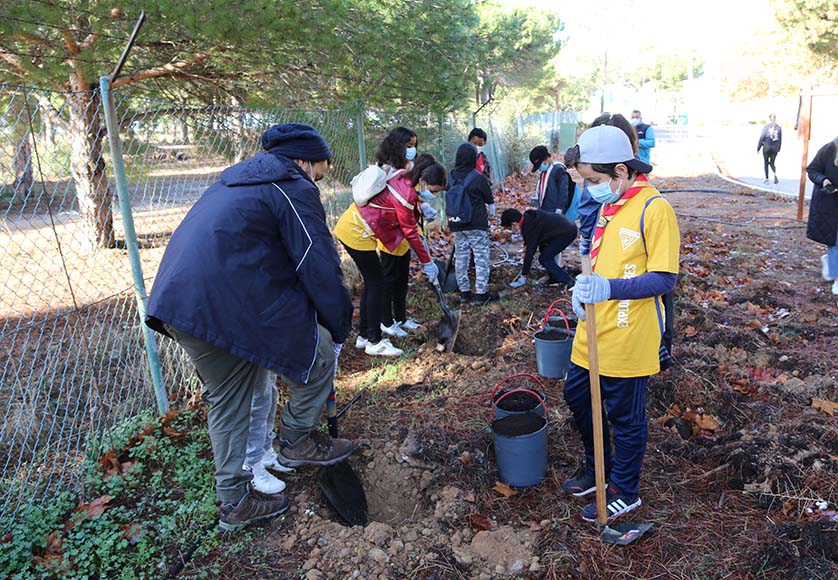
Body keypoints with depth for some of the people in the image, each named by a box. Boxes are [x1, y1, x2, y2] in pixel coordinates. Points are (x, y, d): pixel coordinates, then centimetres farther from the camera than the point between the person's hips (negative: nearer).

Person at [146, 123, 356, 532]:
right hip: (230, 303, -10)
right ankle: (297, 439, 24)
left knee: (226, 402, 21)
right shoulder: (294, 188, -2)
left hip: (175, 304, 10)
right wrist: (340, 326, 6)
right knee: (319, 355, 8)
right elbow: (321, 268, -6)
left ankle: (234, 501, 32)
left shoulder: (235, 180, 26)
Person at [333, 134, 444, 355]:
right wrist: (427, 262, -9)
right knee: (377, 282, -4)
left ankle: (364, 336, 22)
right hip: (357, 234, -10)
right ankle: (374, 342, 2)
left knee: (372, 281, 13)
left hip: (351, 227, 10)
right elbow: (410, 232, -17)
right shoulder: (405, 193, -24)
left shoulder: (404, 179, 4)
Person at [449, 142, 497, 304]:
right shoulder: (479, 178, -13)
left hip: (457, 225, 5)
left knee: (460, 257, 12)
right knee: (481, 258, 3)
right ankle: (481, 293, 4)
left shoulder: (450, 177, 0)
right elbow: (489, 199, 1)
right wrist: (491, 212, 22)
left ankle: (464, 292, 18)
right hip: (477, 225, -5)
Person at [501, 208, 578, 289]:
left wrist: (524, 276, -8)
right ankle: (555, 278, 23)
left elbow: (529, 251, -15)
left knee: (544, 259, -5)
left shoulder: (529, 227, -19)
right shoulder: (529, 216, 7)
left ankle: (568, 281, -3)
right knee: (543, 249, 21)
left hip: (566, 233, -10)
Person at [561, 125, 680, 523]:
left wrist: (608, 289, -33)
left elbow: (664, 278, -22)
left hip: (629, 338, -9)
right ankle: (596, 465, 43)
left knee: (625, 416, 9)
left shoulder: (653, 209, -18)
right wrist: (585, 289, 7)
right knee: (577, 395, 21)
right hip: (595, 331, 9)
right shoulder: (610, 204, 8)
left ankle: (624, 491, 31)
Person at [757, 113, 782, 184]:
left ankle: (766, 178, 11)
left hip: (766, 147, -3)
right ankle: (775, 174, -12)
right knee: (772, 163, 14)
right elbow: (780, 139, 5)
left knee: (766, 163, 10)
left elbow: (761, 138, -7)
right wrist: (778, 149, 15)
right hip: (775, 148, 3)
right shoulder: (779, 128, 1)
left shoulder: (766, 127, -8)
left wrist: (758, 148, 0)